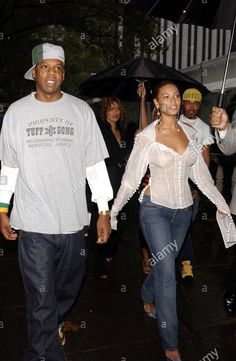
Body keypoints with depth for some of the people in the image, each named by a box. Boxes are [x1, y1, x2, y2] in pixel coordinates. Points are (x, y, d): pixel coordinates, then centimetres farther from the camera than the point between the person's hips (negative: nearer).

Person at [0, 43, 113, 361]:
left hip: (73, 221, 2)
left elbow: (95, 164, 3)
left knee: (68, 289, 20)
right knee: (41, 299, 2)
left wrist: (104, 211, 0)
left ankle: (51, 326, 50)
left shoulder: (81, 111, 2)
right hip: (33, 223, -1)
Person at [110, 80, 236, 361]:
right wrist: (114, 210, -1)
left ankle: (148, 298, 50)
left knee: (164, 265, 18)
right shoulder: (146, 136, -9)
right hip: (155, 209, -5)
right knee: (167, 274, -7)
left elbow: (200, 174, 9)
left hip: (183, 209, 5)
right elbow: (131, 178, -4)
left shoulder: (189, 132, 5)